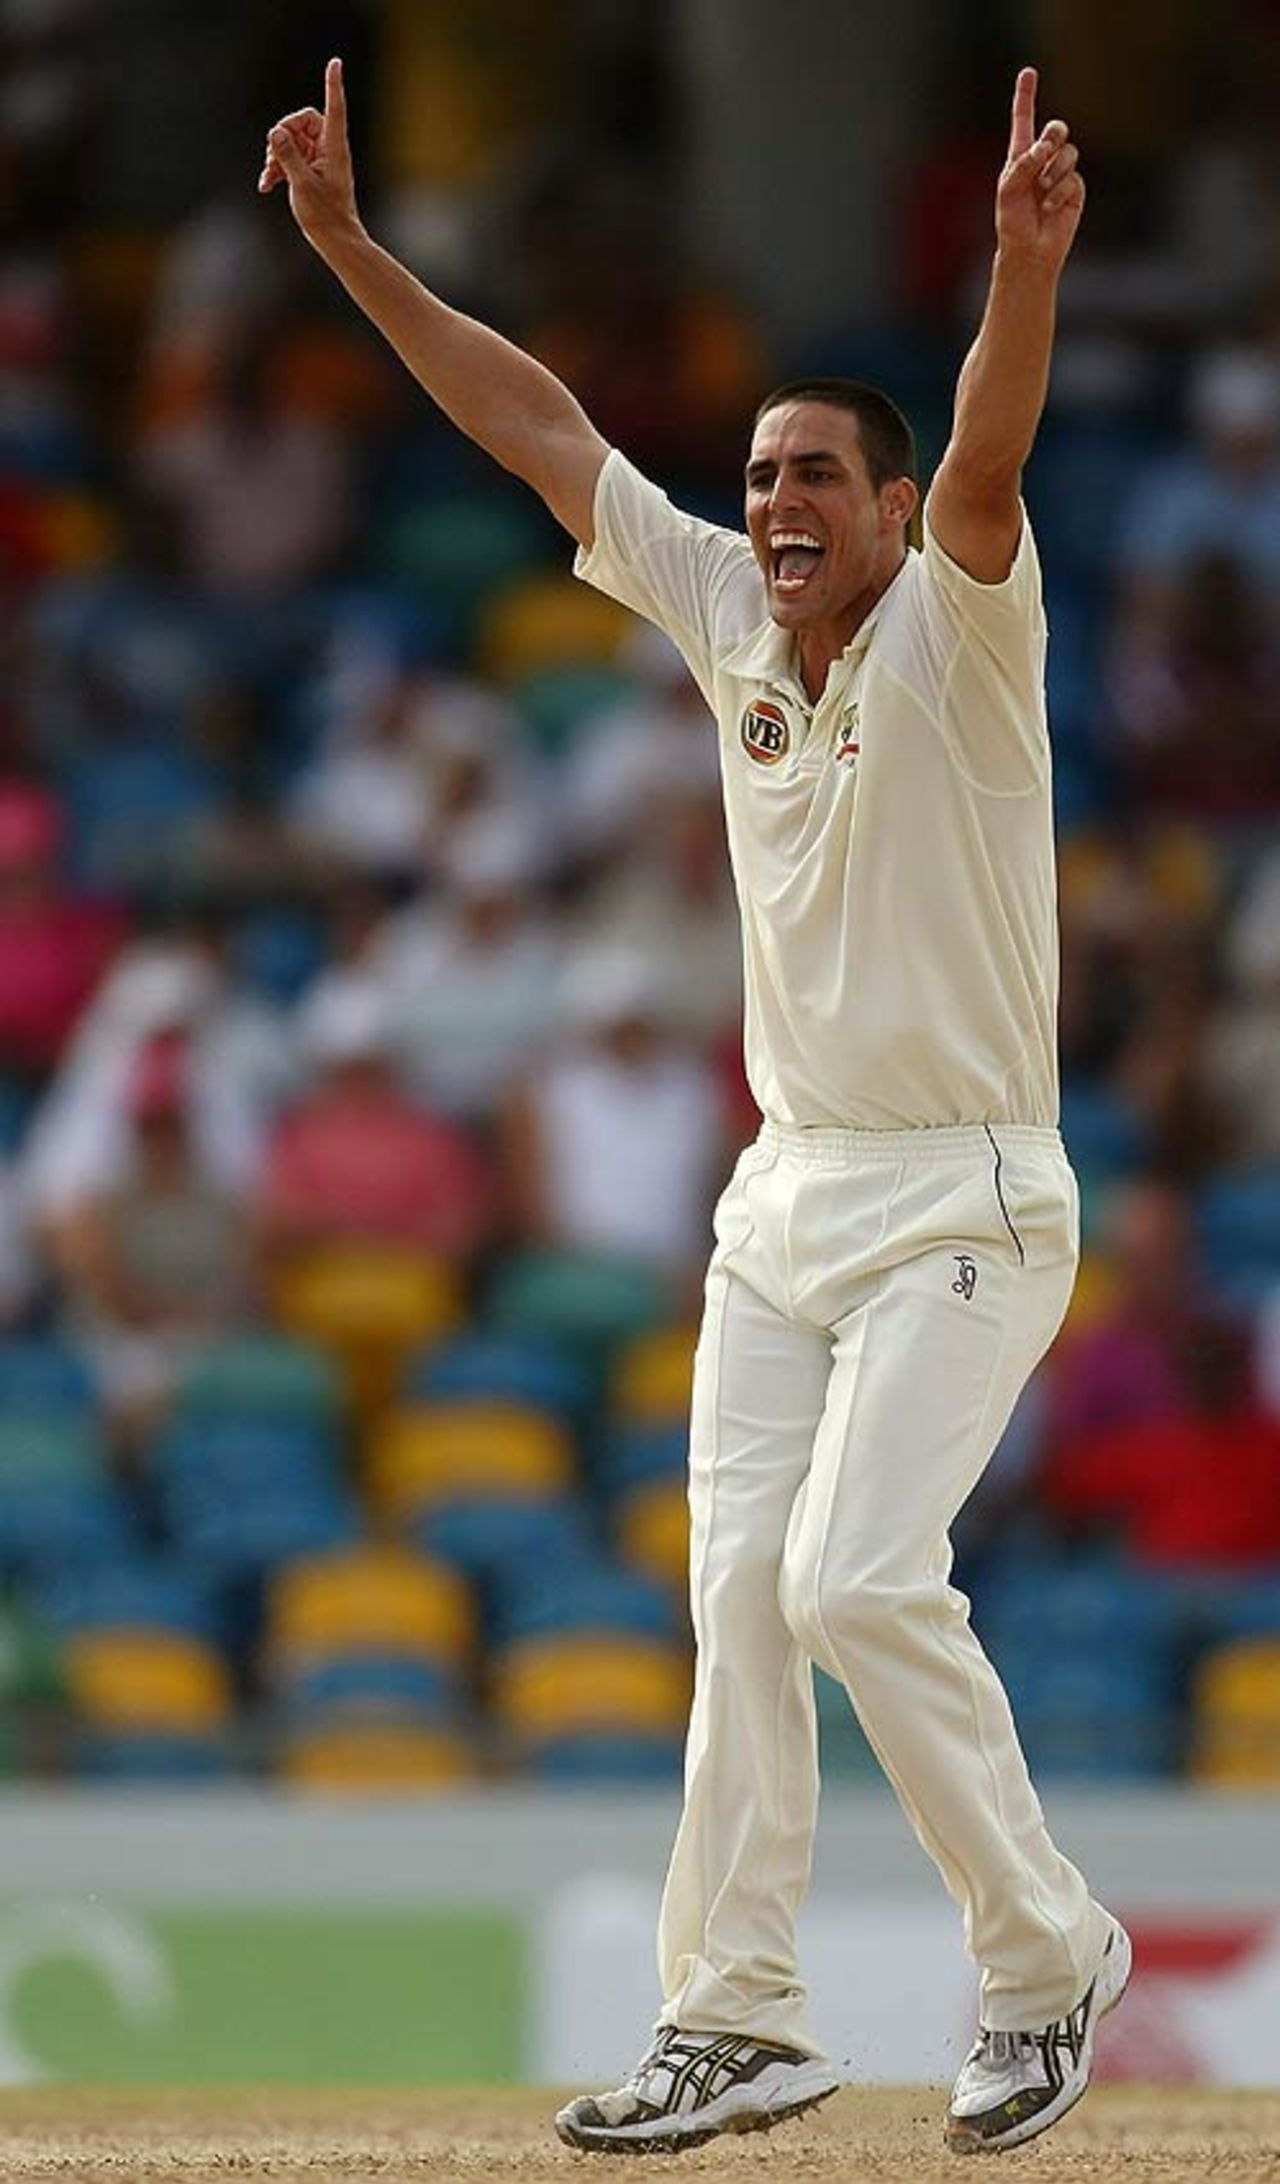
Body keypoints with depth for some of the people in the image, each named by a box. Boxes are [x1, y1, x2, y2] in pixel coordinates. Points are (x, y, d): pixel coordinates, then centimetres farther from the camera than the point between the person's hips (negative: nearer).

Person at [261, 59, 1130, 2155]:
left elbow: (989, 455, -30)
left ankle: (1046, 1954, -3)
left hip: (965, 1203, -7)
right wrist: (351, 245, 2)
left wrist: (1028, 266, -49)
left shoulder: (955, 628, -11)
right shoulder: (728, 613, 6)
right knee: (742, 1588, 2)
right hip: (786, 1197, 7)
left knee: (856, 1575, -18)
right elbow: (543, 429, 7)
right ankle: (738, 2022, 5)